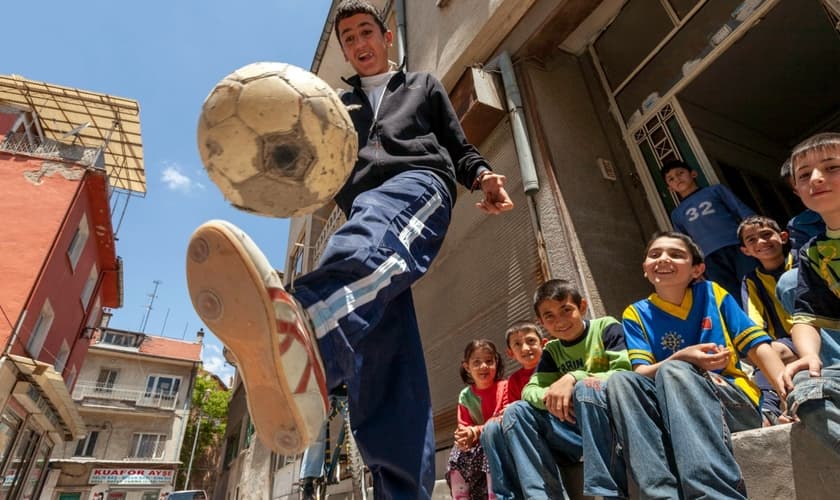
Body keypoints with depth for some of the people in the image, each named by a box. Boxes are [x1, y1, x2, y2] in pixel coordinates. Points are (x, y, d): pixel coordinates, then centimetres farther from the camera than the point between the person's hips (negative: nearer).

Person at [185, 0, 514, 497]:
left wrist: (482, 176, 0)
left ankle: (299, 329, -73)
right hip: (364, 206, 3)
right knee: (379, 347, -17)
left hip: (419, 181, -3)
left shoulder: (424, 85, 33)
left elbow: (459, 146, 24)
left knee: (370, 243, -42)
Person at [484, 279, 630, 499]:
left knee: (587, 388, -33)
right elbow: (530, 390, 1)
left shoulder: (606, 327, -1)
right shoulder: (552, 351, 11)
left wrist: (574, 378, -26)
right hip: (576, 428, 5)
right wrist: (550, 396, -23)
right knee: (515, 412, -11)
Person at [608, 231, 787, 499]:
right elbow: (641, 374, -4)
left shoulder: (712, 294, 7)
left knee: (673, 372, -32)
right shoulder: (636, 314, 6)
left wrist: (790, 393, -17)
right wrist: (682, 358, -23)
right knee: (621, 380, -28)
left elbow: (756, 346, 1)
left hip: (736, 402, -1)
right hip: (672, 414, 1)